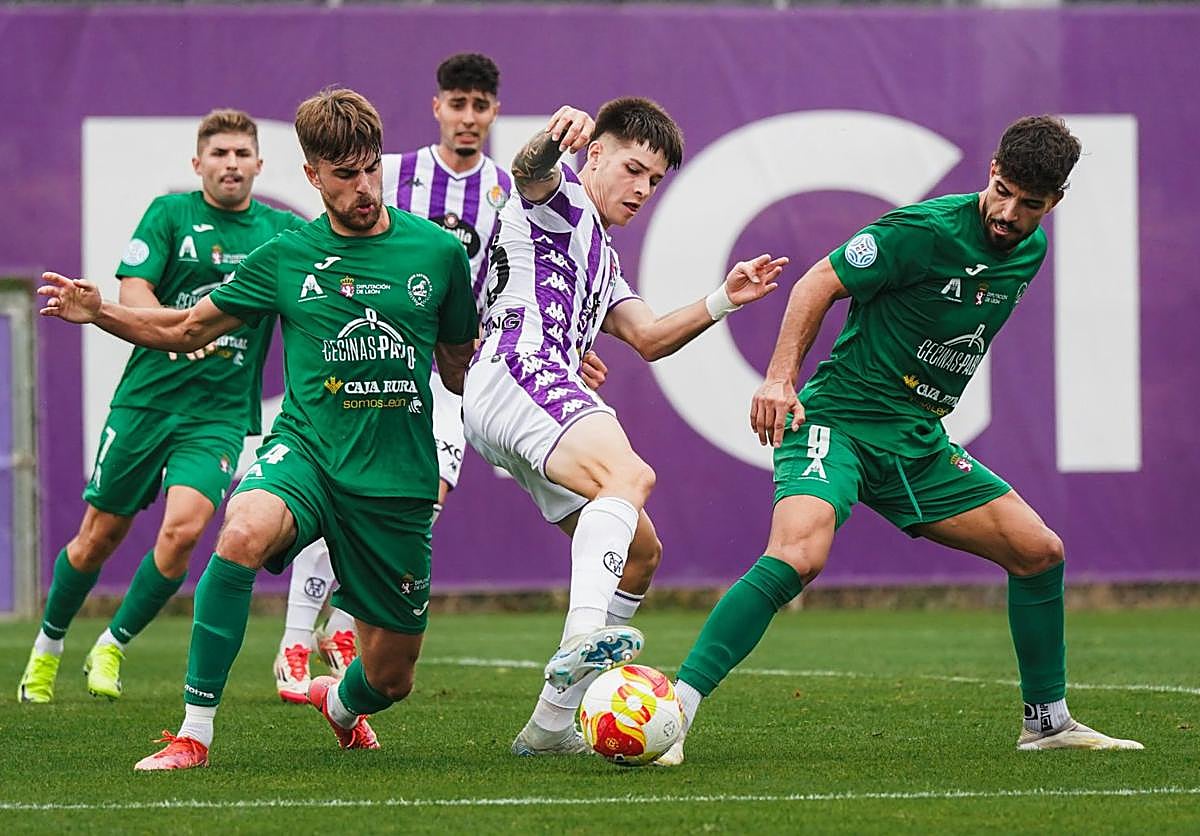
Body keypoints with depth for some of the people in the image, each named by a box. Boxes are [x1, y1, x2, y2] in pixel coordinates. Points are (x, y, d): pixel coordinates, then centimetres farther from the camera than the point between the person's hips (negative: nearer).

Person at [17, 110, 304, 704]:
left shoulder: (281, 231, 6)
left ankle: (111, 647, 2)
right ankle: (47, 648, 30)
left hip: (220, 412, 1)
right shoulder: (170, 214, -1)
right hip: (146, 398, -1)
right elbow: (133, 291, -10)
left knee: (183, 529, -19)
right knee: (99, 536, 6)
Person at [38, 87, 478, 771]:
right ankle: (195, 732, -29)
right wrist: (99, 312, -4)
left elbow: (461, 370, 15)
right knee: (245, 533, -37)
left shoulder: (439, 252, 2)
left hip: (398, 480, 1)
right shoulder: (286, 259, 2)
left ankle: (340, 702, 49)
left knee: (390, 678, 7)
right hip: (306, 450, -1)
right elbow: (186, 330, 11)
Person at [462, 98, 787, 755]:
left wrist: (724, 301, 17)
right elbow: (528, 170, -17)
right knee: (628, 475, -33)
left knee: (641, 553, 10)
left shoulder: (600, 256, 36)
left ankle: (553, 723, 10)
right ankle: (583, 638, -53)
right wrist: (551, 140, -41)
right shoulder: (561, 198, 9)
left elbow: (649, 338, 31)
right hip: (518, 372, -10)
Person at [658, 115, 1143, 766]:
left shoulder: (1030, 249, 7)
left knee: (1040, 551, 6)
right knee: (798, 554, -32)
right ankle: (675, 710, -33)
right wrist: (781, 377, -20)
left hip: (919, 443, 8)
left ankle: (1047, 720, 24)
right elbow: (821, 283, -12)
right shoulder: (926, 230, -18)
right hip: (837, 419, -8)